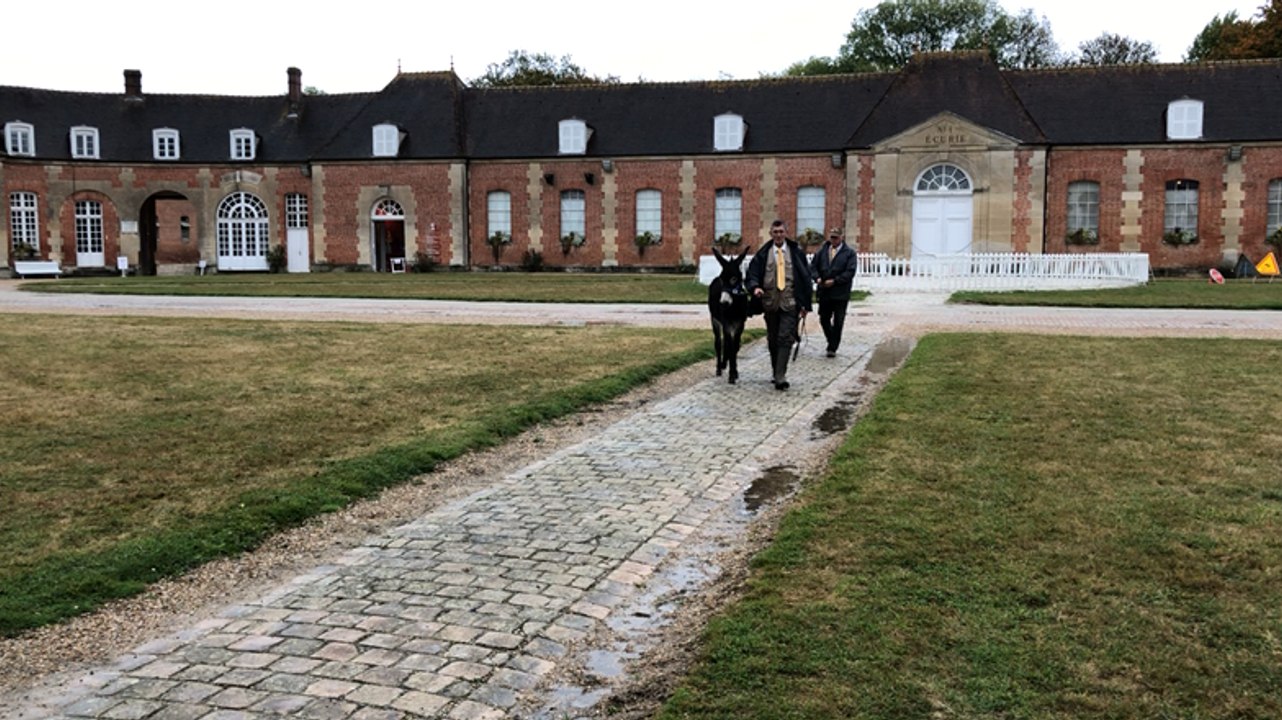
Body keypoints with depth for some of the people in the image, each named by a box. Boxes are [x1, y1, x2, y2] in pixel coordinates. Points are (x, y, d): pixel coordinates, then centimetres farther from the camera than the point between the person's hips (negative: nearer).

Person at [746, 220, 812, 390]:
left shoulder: (797, 253, 4)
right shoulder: (762, 254, 5)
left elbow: (805, 277, 5)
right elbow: (752, 273, 2)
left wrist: (805, 304, 1)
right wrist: (755, 287, -21)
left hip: (790, 304, -2)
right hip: (770, 303, 2)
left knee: (785, 339, -11)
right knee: (773, 340, 12)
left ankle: (780, 378, -14)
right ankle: (777, 373, 26)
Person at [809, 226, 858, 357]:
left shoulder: (849, 252, -2)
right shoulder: (822, 250, 9)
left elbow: (850, 271, -10)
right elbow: (813, 266, 9)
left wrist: (834, 281, -17)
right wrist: (817, 277, -11)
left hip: (840, 293, -3)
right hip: (824, 292, 4)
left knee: (838, 322, 1)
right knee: (824, 319, 9)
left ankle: (833, 348, 10)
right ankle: (832, 341, 31)